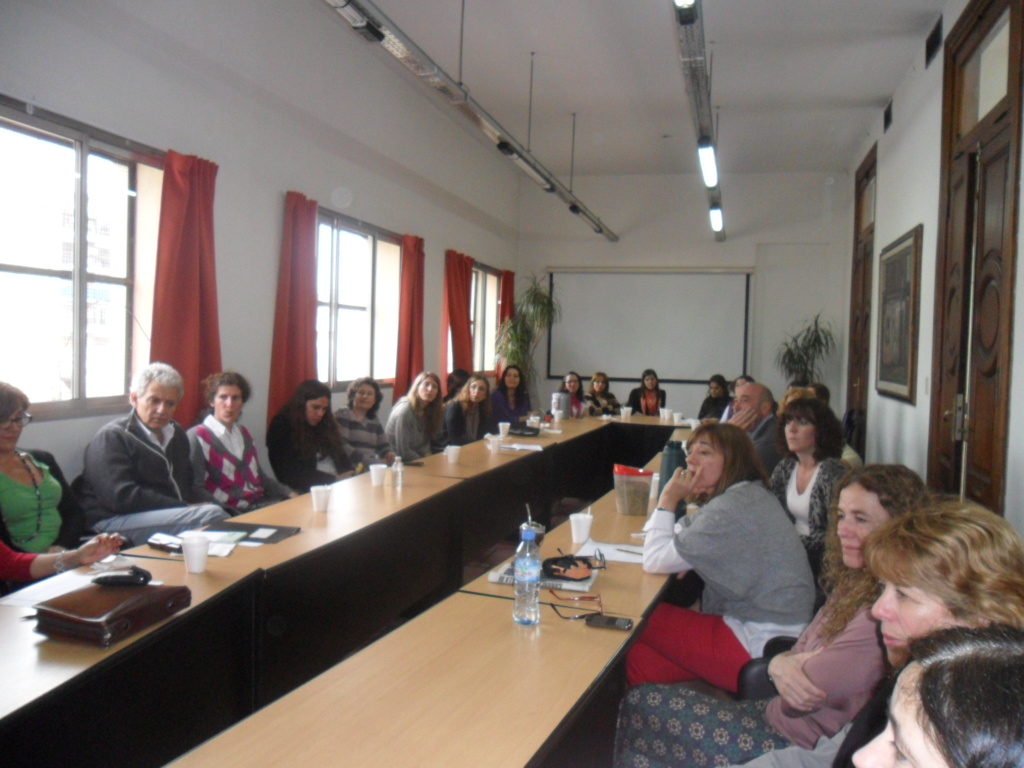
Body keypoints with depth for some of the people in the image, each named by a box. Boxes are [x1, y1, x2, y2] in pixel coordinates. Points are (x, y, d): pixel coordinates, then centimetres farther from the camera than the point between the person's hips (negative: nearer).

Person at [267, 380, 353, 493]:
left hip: (338, 482, 7)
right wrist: (332, 479, -16)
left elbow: (338, 453, 12)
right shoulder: (281, 427, -4)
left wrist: (348, 473, -10)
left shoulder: (325, 424, 14)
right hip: (306, 490, -6)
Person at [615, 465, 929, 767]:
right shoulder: (856, 583, 4)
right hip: (778, 714, 9)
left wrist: (785, 665, -7)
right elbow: (800, 653, 3)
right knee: (642, 700, 8)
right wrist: (781, 664, -17)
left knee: (641, 705, -3)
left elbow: (800, 697, -25)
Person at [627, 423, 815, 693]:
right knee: (640, 655, 1)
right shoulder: (750, 497, 9)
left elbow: (655, 562, -16)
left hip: (760, 646, -9)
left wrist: (668, 499, -10)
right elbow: (681, 537, 16)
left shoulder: (732, 508, -22)